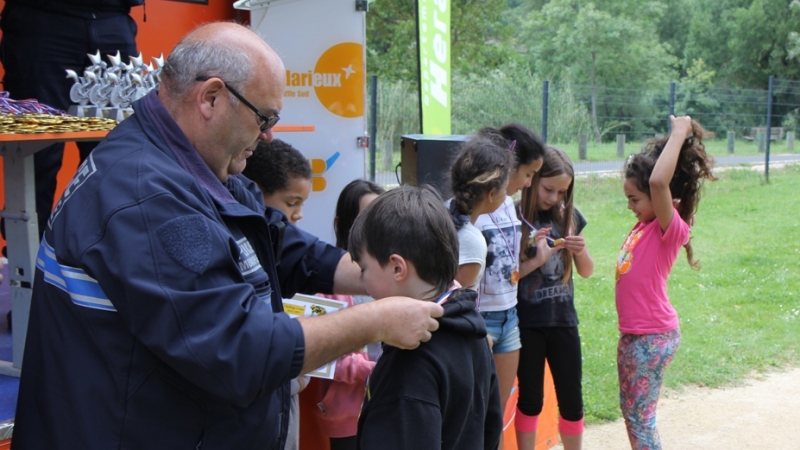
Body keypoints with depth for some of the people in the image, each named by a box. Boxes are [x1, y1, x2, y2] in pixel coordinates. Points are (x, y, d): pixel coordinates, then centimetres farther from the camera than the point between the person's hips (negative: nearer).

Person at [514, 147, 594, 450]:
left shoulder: (569, 217, 4)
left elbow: (586, 272, 9)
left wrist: (580, 251, -10)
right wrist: (537, 260, -25)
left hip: (563, 320, 4)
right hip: (527, 324, -4)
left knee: (572, 400, 9)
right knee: (530, 401, 7)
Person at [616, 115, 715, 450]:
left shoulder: (672, 229, -17)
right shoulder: (644, 225, 6)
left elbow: (658, 181, -34)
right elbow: (645, 175, 17)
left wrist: (679, 134, -25)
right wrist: (676, 136, 7)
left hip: (653, 338, -9)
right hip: (631, 334, 9)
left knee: (640, 416, -1)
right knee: (629, 409, 19)